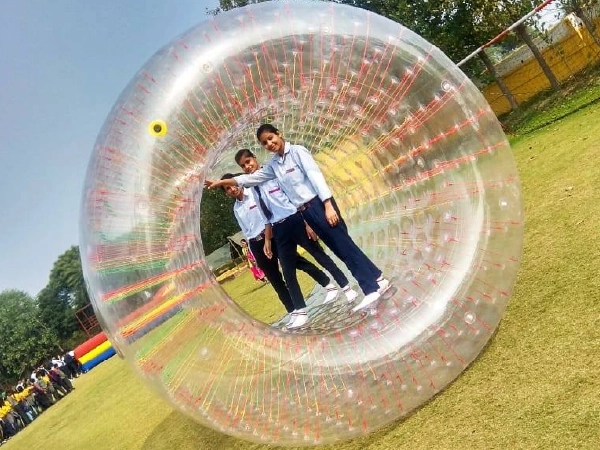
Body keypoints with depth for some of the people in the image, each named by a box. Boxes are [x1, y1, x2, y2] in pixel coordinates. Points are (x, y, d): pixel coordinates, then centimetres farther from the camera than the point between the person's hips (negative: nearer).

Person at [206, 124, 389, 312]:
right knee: (338, 249, 5)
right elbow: (252, 178, 17)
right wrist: (222, 182, 11)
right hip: (305, 212, 6)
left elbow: (316, 176, -12)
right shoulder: (273, 164, 14)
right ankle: (374, 283, 11)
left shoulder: (298, 151, -5)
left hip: (319, 203, -6)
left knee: (343, 243, -8)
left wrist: (328, 205, -19)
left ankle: (374, 284, -3)